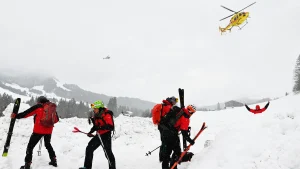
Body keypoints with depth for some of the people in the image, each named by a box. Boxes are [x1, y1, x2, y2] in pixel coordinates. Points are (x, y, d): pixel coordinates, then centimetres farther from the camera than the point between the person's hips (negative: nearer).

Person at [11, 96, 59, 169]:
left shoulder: (38, 107, -3)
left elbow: (26, 113, -3)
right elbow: (57, 119, 16)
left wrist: (16, 116, 6)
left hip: (38, 130, -5)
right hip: (48, 131, 5)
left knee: (30, 146, 6)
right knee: (48, 144, 26)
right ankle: (54, 160, 26)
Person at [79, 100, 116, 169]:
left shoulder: (107, 115, -19)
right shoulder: (97, 115, 8)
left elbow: (111, 127, -28)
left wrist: (100, 127, -33)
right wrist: (91, 132, 10)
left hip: (106, 135, -9)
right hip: (99, 135, 9)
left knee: (108, 152, -6)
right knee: (89, 148, 9)